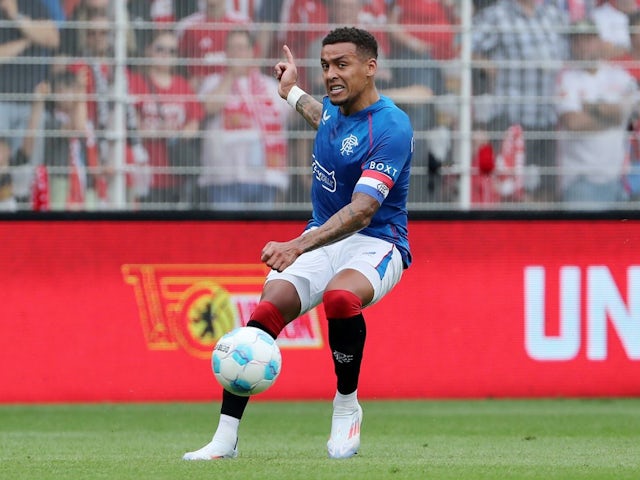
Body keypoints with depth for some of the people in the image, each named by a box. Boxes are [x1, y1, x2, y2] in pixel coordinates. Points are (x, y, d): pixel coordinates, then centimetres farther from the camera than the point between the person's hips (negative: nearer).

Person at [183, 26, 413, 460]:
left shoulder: (392, 127, -21)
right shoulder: (334, 110, 4)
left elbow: (361, 212, -31)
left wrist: (298, 246, -42)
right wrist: (293, 93, 46)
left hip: (375, 242, -7)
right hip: (321, 239, 7)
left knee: (340, 297, -39)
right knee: (267, 311, -18)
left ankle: (347, 404, -15)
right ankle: (226, 437, -16)